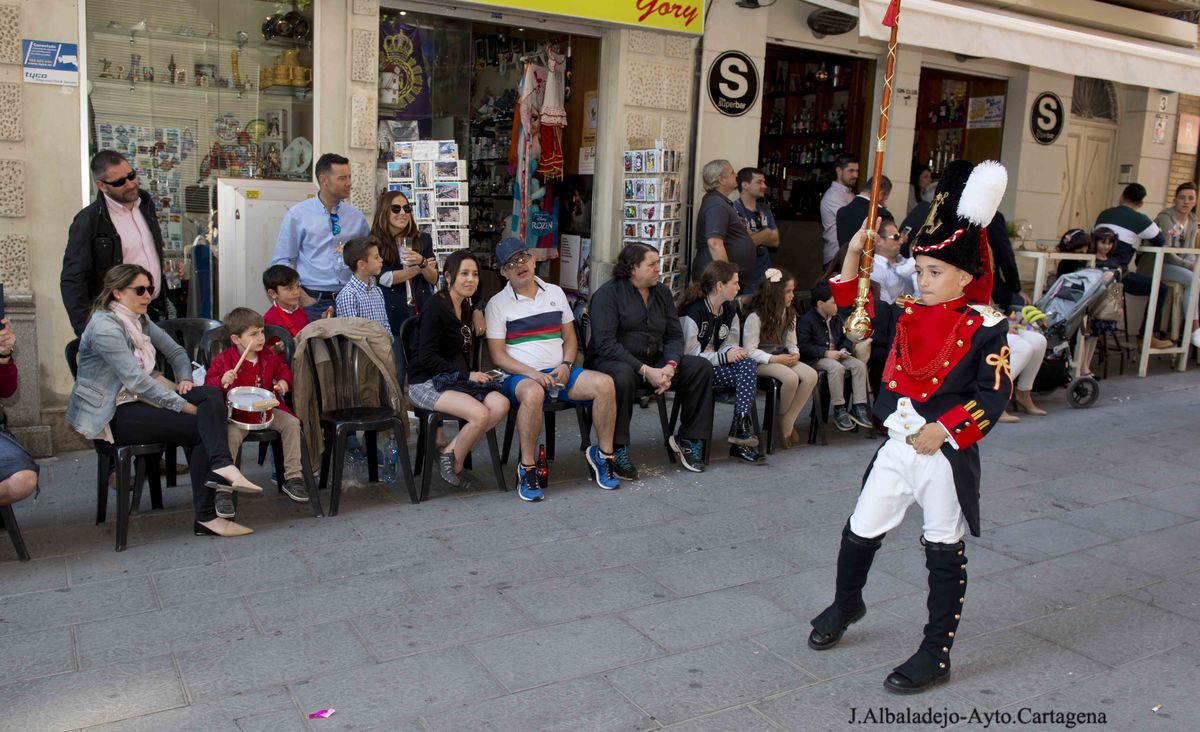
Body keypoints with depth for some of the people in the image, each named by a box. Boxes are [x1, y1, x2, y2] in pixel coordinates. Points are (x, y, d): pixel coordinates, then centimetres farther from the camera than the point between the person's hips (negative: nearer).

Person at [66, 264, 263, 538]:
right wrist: (185, 406, -24)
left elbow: (176, 351, 21)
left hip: (140, 398, 8)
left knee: (211, 394, -15)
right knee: (199, 429, -21)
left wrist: (185, 379, -1)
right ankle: (205, 517, -17)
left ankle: (220, 467, -32)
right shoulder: (105, 327, -16)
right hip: (112, 414, -8)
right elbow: (135, 379, -24)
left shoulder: (139, 321, 12)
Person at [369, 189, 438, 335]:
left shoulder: (423, 240, 9)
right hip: (393, 313, -3)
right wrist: (419, 268, -2)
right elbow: (384, 278, -11)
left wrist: (422, 262, -14)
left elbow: (434, 279, 6)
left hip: (422, 310, 3)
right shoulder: (374, 242, -1)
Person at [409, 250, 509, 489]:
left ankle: (448, 451, -7)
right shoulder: (436, 306, -13)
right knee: (480, 414, -29)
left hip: (455, 380, 8)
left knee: (501, 404, -17)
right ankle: (455, 465, -4)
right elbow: (427, 357, -19)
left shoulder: (465, 306, 14)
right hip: (426, 383, -8)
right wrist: (466, 375, -18)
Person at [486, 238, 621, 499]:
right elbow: (497, 355, -3)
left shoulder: (555, 292, 14)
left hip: (558, 372, 4)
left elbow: (570, 337, 16)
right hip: (518, 376, -4)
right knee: (533, 393, -40)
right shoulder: (498, 303, 2)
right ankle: (527, 468, -25)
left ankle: (603, 453, -4)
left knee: (604, 383, -21)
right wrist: (532, 373, -18)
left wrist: (566, 365, -5)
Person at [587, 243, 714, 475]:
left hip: (653, 361, 6)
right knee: (623, 376, -40)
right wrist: (645, 371, -25)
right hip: (610, 361, -6)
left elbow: (674, 336, 8)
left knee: (702, 367, -11)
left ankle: (688, 439, 0)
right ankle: (618, 449, -24)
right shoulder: (608, 293, -9)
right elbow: (605, 344, -19)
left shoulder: (662, 292, 11)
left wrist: (671, 366, -14)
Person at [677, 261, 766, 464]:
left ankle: (741, 425, -24)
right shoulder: (693, 312, -16)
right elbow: (689, 354, -20)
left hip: (714, 364, 7)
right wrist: (723, 356, -21)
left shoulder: (729, 310, 8)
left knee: (748, 364, -21)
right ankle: (740, 439, -20)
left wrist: (733, 353, -14)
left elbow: (731, 344, 11)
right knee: (743, 374, -25)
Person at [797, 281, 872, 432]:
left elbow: (845, 338, 24)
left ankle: (858, 408, -14)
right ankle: (839, 411, -26)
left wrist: (844, 349, 1)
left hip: (835, 355, 7)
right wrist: (826, 353, -22)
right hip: (815, 359, -7)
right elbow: (803, 346, -17)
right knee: (837, 368, -36)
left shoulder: (836, 318, 14)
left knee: (859, 365, -16)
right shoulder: (806, 320, -10)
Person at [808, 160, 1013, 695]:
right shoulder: (906, 315, 5)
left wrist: (942, 429, -20)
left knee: (944, 552, 7)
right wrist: (855, 254, -3)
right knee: (859, 533, 13)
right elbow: (849, 306, 9)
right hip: (898, 447, 5)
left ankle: (936, 656, 20)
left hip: (947, 455, -5)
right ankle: (845, 605, 42)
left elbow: (993, 395, -14)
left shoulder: (985, 329, -10)